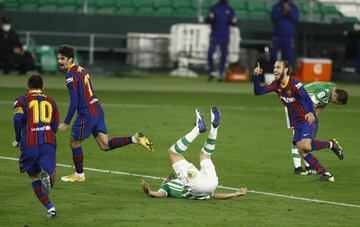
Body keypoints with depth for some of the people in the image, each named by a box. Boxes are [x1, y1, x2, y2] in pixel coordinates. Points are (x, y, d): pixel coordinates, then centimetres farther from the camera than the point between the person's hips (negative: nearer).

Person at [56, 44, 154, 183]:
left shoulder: (71, 75, -15)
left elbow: (74, 102, -19)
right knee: (105, 145, 7)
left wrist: (66, 123, -13)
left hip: (87, 114, -9)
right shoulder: (80, 70, 14)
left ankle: (79, 175, 21)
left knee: (74, 143, 10)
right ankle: (135, 139, -3)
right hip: (97, 110, 9)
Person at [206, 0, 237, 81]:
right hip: (214, 36, -1)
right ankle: (211, 72, 3)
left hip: (225, 37, 1)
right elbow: (208, 21, 5)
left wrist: (233, 22, -14)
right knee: (210, 53, -12)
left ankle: (222, 74, 9)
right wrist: (210, 18, -17)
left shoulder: (230, 10, 8)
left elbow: (233, 23, 10)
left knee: (224, 55, 1)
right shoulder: (213, 8, 7)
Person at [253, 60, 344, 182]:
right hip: (296, 123, 7)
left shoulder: (294, 84, -20)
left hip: (308, 120, -7)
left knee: (305, 146, -26)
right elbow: (258, 91, 4)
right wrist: (256, 76, -14)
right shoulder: (276, 85, 2)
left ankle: (331, 144, -1)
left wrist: (310, 112, -53)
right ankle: (325, 173, 0)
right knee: (301, 150, -7)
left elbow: (307, 99, -33)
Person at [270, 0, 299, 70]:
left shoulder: (294, 7, 8)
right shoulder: (276, 6, 8)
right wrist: (282, 12, -14)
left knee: (289, 54, -6)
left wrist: (289, 11, -15)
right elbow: (273, 17, -5)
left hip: (289, 35, -1)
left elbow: (296, 18, -3)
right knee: (273, 54, -2)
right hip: (277, 35, 1)